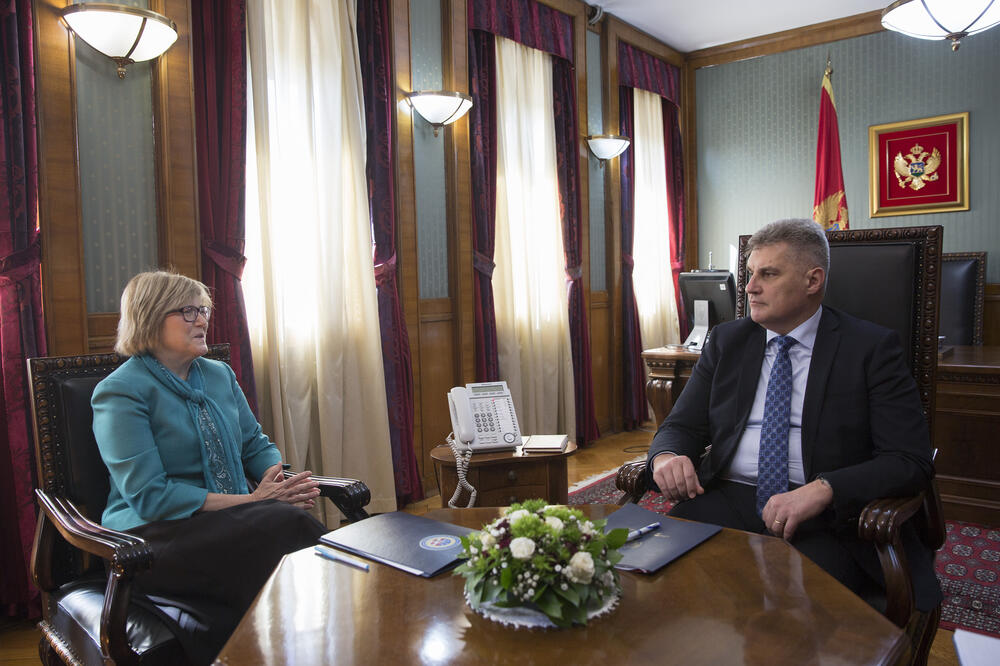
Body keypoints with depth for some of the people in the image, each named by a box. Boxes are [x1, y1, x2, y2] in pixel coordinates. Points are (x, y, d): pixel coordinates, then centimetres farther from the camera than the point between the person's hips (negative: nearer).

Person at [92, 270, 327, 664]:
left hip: (233, 524, 6)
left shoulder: (220, 374, 14)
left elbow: (255, 445, 16)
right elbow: (148, 495, -15)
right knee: (283, 522, -32)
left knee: (287, 519, -29)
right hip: (153, 535, -6)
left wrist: (282, 480, -9)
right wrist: (252, 500, -20)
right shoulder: (120, 392, -7)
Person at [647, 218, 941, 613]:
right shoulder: (726, 341, 13)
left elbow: (910, 460, -7)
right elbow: (681, 425, 11)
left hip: (826, 516, -2)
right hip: (728, 500, 3)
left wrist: (822, 489, -24)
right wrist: (666, 456, -14)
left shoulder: (871, 348, 1)